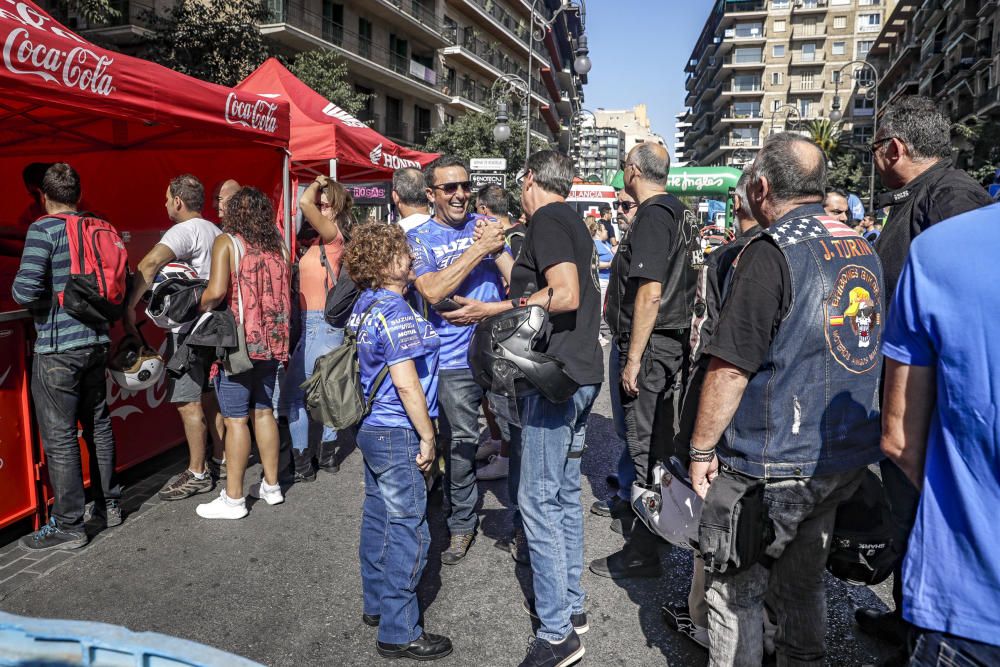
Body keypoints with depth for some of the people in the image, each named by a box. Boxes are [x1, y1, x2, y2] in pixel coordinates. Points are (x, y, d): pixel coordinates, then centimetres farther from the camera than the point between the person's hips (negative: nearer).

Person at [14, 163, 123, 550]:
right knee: (98, 426, 17)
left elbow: (26, 289, -19)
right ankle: (109, 506, 28)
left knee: (59, 438, 1)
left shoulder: (44, 229, -11)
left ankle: (68, 526, 8)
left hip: (57, 348, -6)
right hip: (96, 342, 7)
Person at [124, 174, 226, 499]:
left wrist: (130, 306, -25)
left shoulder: (184, 231, -13)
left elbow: (150, 263, -29)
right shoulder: (215, 232, 15)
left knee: (188, 402, -3)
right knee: (207, 395, 17)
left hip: (189, 328, -9)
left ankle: (197, 474, 3)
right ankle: (219, 460, 26)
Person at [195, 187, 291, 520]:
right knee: (264, 411, 15)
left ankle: (233, 498, 9)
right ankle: (271, 485, 25)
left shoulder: (227, 242, -8)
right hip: (270, 342, 6)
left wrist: (200, 308, 0)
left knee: (236, 419, 0)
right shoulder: (278, 245, 8)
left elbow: (216, 291, -19)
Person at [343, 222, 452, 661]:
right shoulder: (395, 312, -21)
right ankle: (399, 633, 13)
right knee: (408, 532, 1)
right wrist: (427, 436, -15)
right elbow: (406, 384, -22)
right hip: (398, 434, -10)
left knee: (378, 518, 20)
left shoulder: (365, 304, 6)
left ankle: (376, 604, 36)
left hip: (371, 428, 10)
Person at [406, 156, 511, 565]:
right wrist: (479, 248, -18)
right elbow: (433, 292, -17)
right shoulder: (419, 239, -1)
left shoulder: (485, 225, 9)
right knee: (460, 445, 5)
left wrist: (489, 309, -15)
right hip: (455, 362, -2)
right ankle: (461, 525, 26)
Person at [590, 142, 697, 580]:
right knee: (659, 440, 19)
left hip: (650, 346, -10)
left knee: (645, 446, -3)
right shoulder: (678, 213, 14)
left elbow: (650, 293, -24)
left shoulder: (651, 217, -16)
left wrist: (633, 358, -20)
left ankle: (643, 552, 8)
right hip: (673, 342, 10)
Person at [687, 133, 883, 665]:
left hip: (774, 466, -8)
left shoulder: (772, 251, -18)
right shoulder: (862, 249, 8)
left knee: (736, 589, 7)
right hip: (850, 457, 8)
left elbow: (730, 367, -21)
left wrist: (701, 449, -12)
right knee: (802, 582, 23)